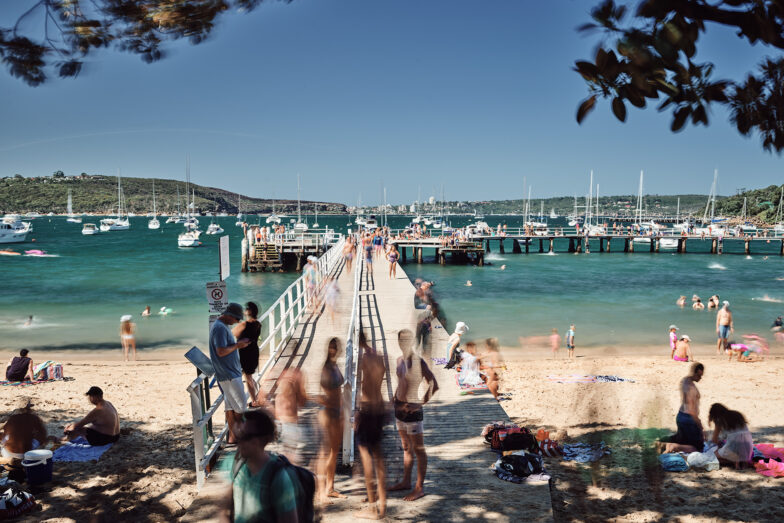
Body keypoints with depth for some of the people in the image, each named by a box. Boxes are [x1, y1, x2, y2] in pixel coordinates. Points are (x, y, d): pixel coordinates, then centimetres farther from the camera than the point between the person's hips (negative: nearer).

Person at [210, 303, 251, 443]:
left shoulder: (223, 326, 15)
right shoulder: (220, 328, -18)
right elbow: (221, 351, -24)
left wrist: (239, 344, 9)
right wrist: (237, 345, -14)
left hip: (231, 372, 10)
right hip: (228, 374, -10)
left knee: (230, 405, 12)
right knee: (240, 404, -2)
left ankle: (232, 435, 18)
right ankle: (235, 434, 7)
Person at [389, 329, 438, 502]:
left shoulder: (419, 362, -17)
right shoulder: (400, 360, 8)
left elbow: (434, 385, -23)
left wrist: (420, 404, -22)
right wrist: (394, 399, 17)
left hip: (412, 410, -8)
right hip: (399, 408, 8)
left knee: (418, 449, 2)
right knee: (406, 447, 18)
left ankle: (420, 487, 10)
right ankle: (406, 481, 29)